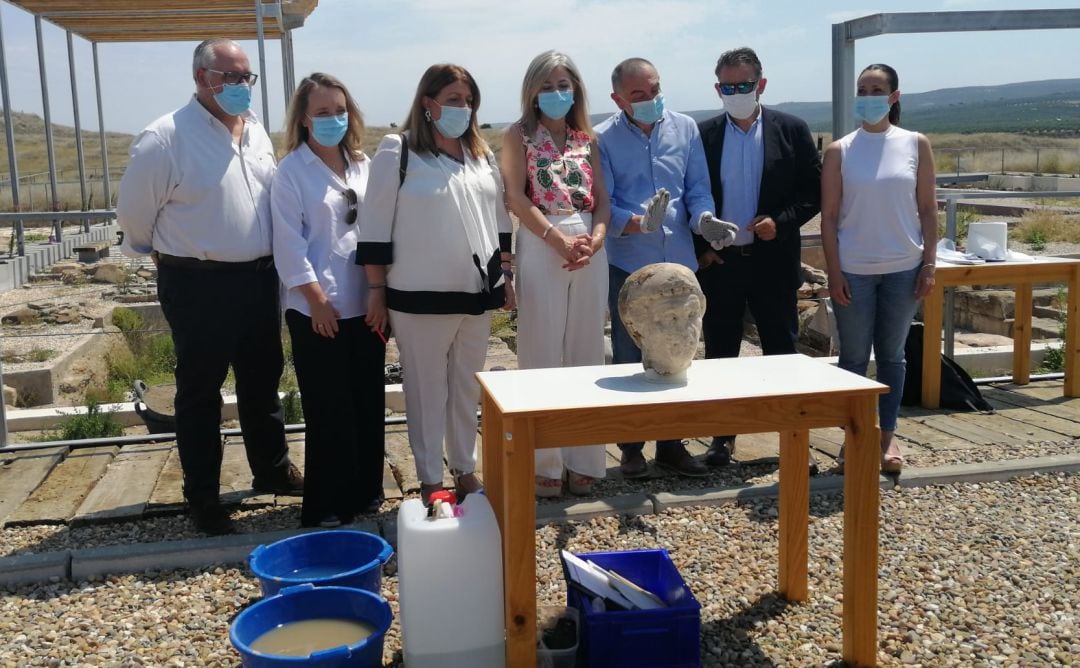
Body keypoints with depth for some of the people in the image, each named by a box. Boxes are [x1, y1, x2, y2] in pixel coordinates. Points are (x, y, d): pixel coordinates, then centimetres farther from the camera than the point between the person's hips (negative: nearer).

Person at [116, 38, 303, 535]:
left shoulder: (257, 132, 7)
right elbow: (134, 214, -6)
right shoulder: (165, 138, -14)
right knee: (200, 391, 6)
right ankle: (202, 496, 19)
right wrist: (169, 254, 8)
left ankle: (272, 470, 36)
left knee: (262, 382, 18)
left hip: (259, 278, 6)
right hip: (199, 286, -6)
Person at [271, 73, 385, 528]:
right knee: (328, 411, 2)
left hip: (365, 304, 5)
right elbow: (289, 243, -10)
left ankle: (366, 490, 28)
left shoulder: (363, 166, 9)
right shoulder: (292, 171, -6)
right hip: (318, 311, -5)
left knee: (369, 403, 12)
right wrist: (316, 299, -14)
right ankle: (327, 505, 15)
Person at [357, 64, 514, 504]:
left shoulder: (482, 155, 11)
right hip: (421, 297, -5)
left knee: (467, 387, 15)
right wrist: (377, 290, -9)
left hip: (477, 293, 6)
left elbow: (499, 218, 17)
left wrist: (506, 276, 14)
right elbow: (376, 226, -7)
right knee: (427, 389, 4)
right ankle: (430, 480, 16)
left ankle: (466, 469, 29)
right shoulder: (397, 152, -7)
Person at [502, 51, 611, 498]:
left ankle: (583, 459, 15)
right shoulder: (520, 136, 5)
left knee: (587, 350, 6)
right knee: (542, 352, -2)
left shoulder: (587, 139, 15)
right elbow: (515, 197, -7)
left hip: (590, 249, 4)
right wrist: (559, 239, -16)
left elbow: (602, 199, 10)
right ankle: (544, 464, 7)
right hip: (541, 246, -4)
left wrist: (595, 238, -10)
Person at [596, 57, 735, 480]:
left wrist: (704, 218, -18)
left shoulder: (685, 128, 4)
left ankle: (671, 445, 25)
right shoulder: (604, 139, -5)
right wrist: (640, 223, -30)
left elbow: (697, 188, 4)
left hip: (679, 261, 3)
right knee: (629, 360, 7)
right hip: (628, 265, -3)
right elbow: (603, 205, -12)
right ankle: (631, 448, 20)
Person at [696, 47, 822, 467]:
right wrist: (701, 249, -4)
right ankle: (723, 436, 19)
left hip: (773, 261, -1)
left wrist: (781, 221, -13)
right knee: (720, 353, 8)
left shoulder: (792, 130, 1)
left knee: (782, 351, 7)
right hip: (718, 261, 1)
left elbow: (814, 191, 2)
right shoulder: (703, 135, 3)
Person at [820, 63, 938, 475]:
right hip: (853, 271, -1)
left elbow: (927, 209, 4)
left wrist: (928, 264, -1)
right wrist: (834, 272, -6)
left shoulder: (915, 145, 2)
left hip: (903, 269, 1)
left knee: (892, 355, 10)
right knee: (854, 357, 5)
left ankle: (887, 436, 21)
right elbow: (829, 215, -2)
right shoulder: (839, 151, -1)